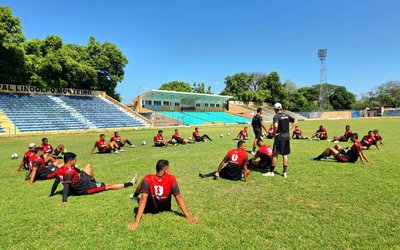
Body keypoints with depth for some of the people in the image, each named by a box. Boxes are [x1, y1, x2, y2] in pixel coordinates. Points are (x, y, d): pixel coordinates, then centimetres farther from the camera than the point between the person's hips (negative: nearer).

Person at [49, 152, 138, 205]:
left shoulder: (60, 170, -5)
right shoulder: (69, 171, -30)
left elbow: (56, 183, 3)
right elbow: (66, 186, -35)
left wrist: (51, 194, 15)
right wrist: (64, 201, -37)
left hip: (80, 183, 9)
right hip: (84, 189, -9)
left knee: (88, 166, 17)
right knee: (109, 186, -2)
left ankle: (94, 183, 31)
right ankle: (130, 183, 6)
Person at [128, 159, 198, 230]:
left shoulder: (147, 179, -30)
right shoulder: (171, 179, -28)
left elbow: (143, 199, -36)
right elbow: (179, 198, -27)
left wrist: (136, 222, -37)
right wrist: (188, 216, -23)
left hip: (149, 209, -1)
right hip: (165, 209, 1)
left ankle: (135, 196, 41)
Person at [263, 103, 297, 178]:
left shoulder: (276, 117, -12)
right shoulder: (286, 116, 8)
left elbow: (275, 126, -28)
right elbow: (295, 121, 13)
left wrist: (274, 133, -11)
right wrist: (289, 128, 8)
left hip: (279, 138, -6)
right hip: (287, 137, 6)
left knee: (275, 154, 3)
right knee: (285, 155, 12)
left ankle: (271, 172, 11)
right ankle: (285, 172, 16)